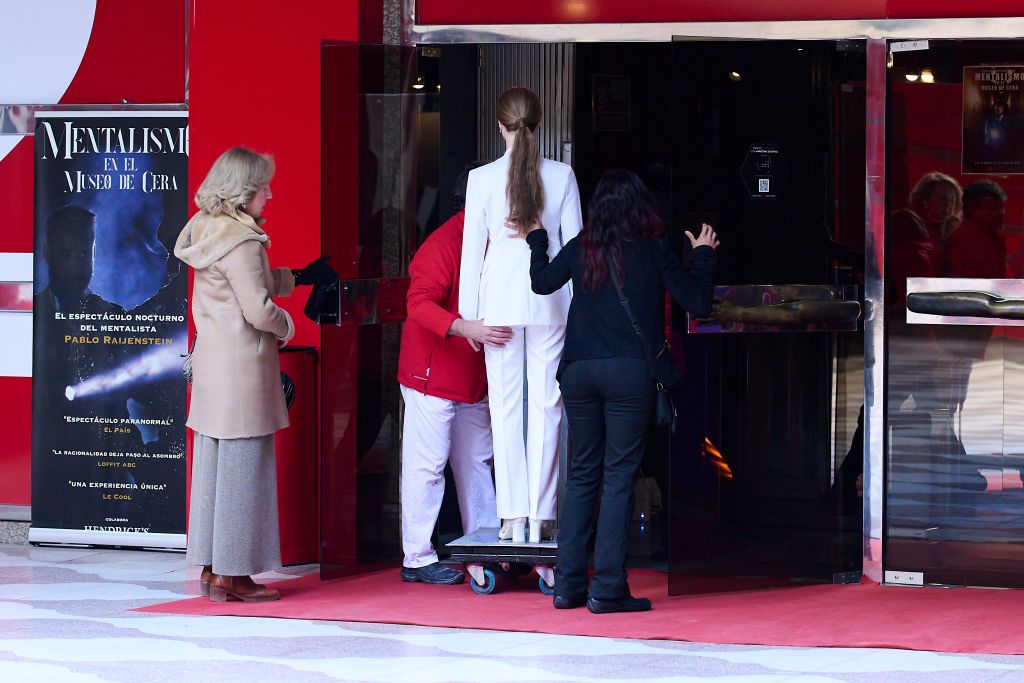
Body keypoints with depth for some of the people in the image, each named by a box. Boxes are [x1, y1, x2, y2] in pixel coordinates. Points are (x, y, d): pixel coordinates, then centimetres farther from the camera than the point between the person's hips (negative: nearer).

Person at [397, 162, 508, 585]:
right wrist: (466, 328, -38)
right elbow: (419, 304, -27)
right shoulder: (443, 245, -16)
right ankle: (417, 558, -2)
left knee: (476, 462, 13)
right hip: (431, 376, -9)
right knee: (427, 465, -6)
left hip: (471, 379, 9)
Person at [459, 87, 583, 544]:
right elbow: (575, 243, 1)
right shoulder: (562, 176, -3)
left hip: (501, 298, -1)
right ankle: (540, 514, 4)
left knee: (506, 404, 4)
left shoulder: (482, 178, -7)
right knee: (546, 403, 5)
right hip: (550, 300, 1)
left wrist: (468, 313, 4)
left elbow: (472, 248, -3)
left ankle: (514, 516, 2)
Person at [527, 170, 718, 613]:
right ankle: (608, 589, -5)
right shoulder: (653, 252, -3)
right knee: (619, 476, -2)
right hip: (630, 372, -4)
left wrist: (536, 238, 38)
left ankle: (568, 585, 10)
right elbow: (698, 303, 0)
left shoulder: (579, 249, 6)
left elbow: (541, 282, 23)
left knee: (582, 474, 12)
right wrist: (704, 255, 14)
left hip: (579, 372, 4)